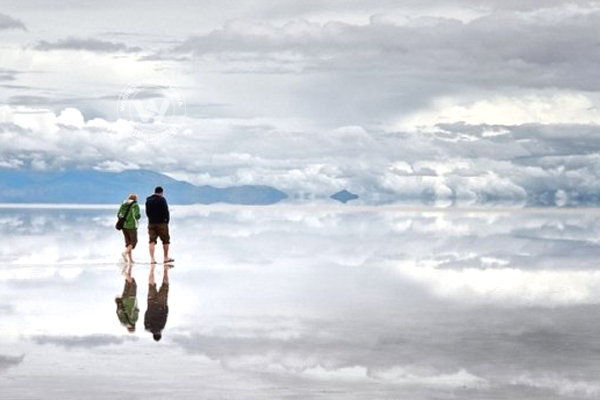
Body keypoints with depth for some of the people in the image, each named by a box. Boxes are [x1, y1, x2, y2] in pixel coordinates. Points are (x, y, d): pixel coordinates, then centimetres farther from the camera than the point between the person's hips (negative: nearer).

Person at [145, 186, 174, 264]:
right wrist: (167, 220, 0)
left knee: (152, 241, 2)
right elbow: (166, 211, -12)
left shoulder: (148, 200, 10)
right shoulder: (161, 199, -10)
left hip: (151, 223, 5)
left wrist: (151, 219, 15)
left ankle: (152, 258, -8)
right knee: (166, 240, 8)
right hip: (161, 223, -5)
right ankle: (166, 258, 13)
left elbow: (147, 212, 14)